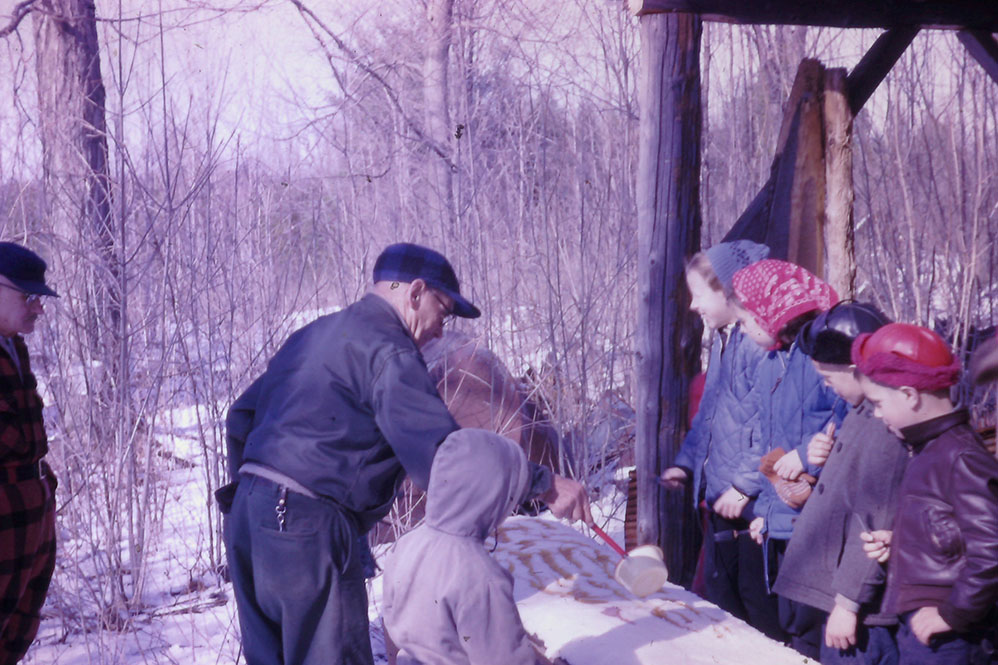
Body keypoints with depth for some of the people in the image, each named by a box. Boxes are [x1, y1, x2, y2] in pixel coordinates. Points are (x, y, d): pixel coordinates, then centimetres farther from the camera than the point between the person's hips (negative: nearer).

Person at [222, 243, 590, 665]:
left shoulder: (314, 335, 20)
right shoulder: (385, 350, -10)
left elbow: (241, 416, 25)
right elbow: (441, 454, -20)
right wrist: (544, 484, -16)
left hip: (246, 516, 10)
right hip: (306, 530, -10)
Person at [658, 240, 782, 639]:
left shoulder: (759, 343, -19)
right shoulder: (721, 340, 14)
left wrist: (744, 484, -21)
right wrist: (686, 463, 14)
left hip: (752, 506, -10)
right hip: (719, 501, 10)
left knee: (759, 610, -1)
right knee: (720, 608, 18)